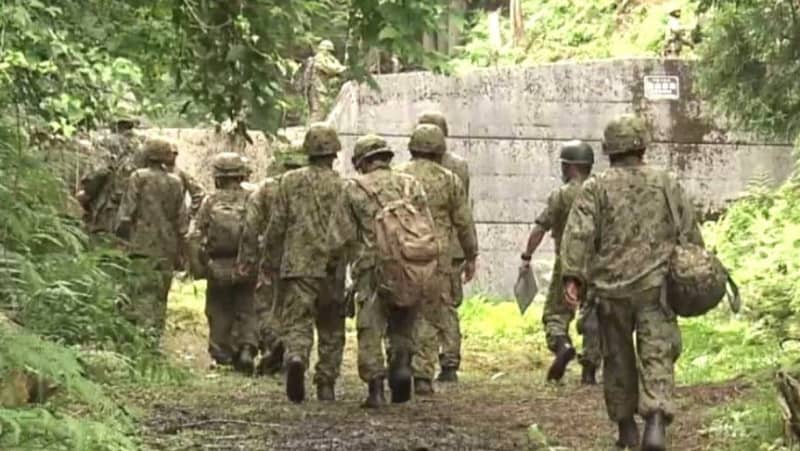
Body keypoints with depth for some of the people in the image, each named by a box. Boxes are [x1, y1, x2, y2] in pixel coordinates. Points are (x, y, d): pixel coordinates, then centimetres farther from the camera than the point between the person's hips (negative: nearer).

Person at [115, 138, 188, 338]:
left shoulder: (139, 177, -4)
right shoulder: (176, 183, 8)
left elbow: (127, 212, -8)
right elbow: (182, 220, 10)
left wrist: (121, 237, 1)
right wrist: (179, 253, 16)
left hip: (143, 246, -4)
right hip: (168, 248, 4)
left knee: (143, 293, -6)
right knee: (160, 295, 11)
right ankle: (157, 334, 12)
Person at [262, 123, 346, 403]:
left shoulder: (290, 182, 3)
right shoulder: (341, 186, -1)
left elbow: (276, 228, 3)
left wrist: (269, 265, 11)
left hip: (297, 267, 0)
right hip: (331, 269, 0)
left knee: (296, 324, -3)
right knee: (331, 331, 13)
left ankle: (296, 359, -32)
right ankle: (326, 385, 15)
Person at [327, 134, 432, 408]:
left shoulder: (354, 189, 2)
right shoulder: (411, 184, 8)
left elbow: (338, 239, 0)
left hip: (372, 270, -2)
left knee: (371, 329, 5)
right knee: (403, 326, 18)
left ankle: (375, 389, -2)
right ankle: (402, 365, -4)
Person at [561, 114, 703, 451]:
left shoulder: (596, 188, 1)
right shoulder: (666, 183, 6)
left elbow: (578, 233, -11)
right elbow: (690, 233, 8)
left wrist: (572, 277, -14)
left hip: (610, 288, 0)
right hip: (655, 286, 0)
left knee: (618, 360, 15)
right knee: (657, 357, -4)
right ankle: (656, 422, -25)